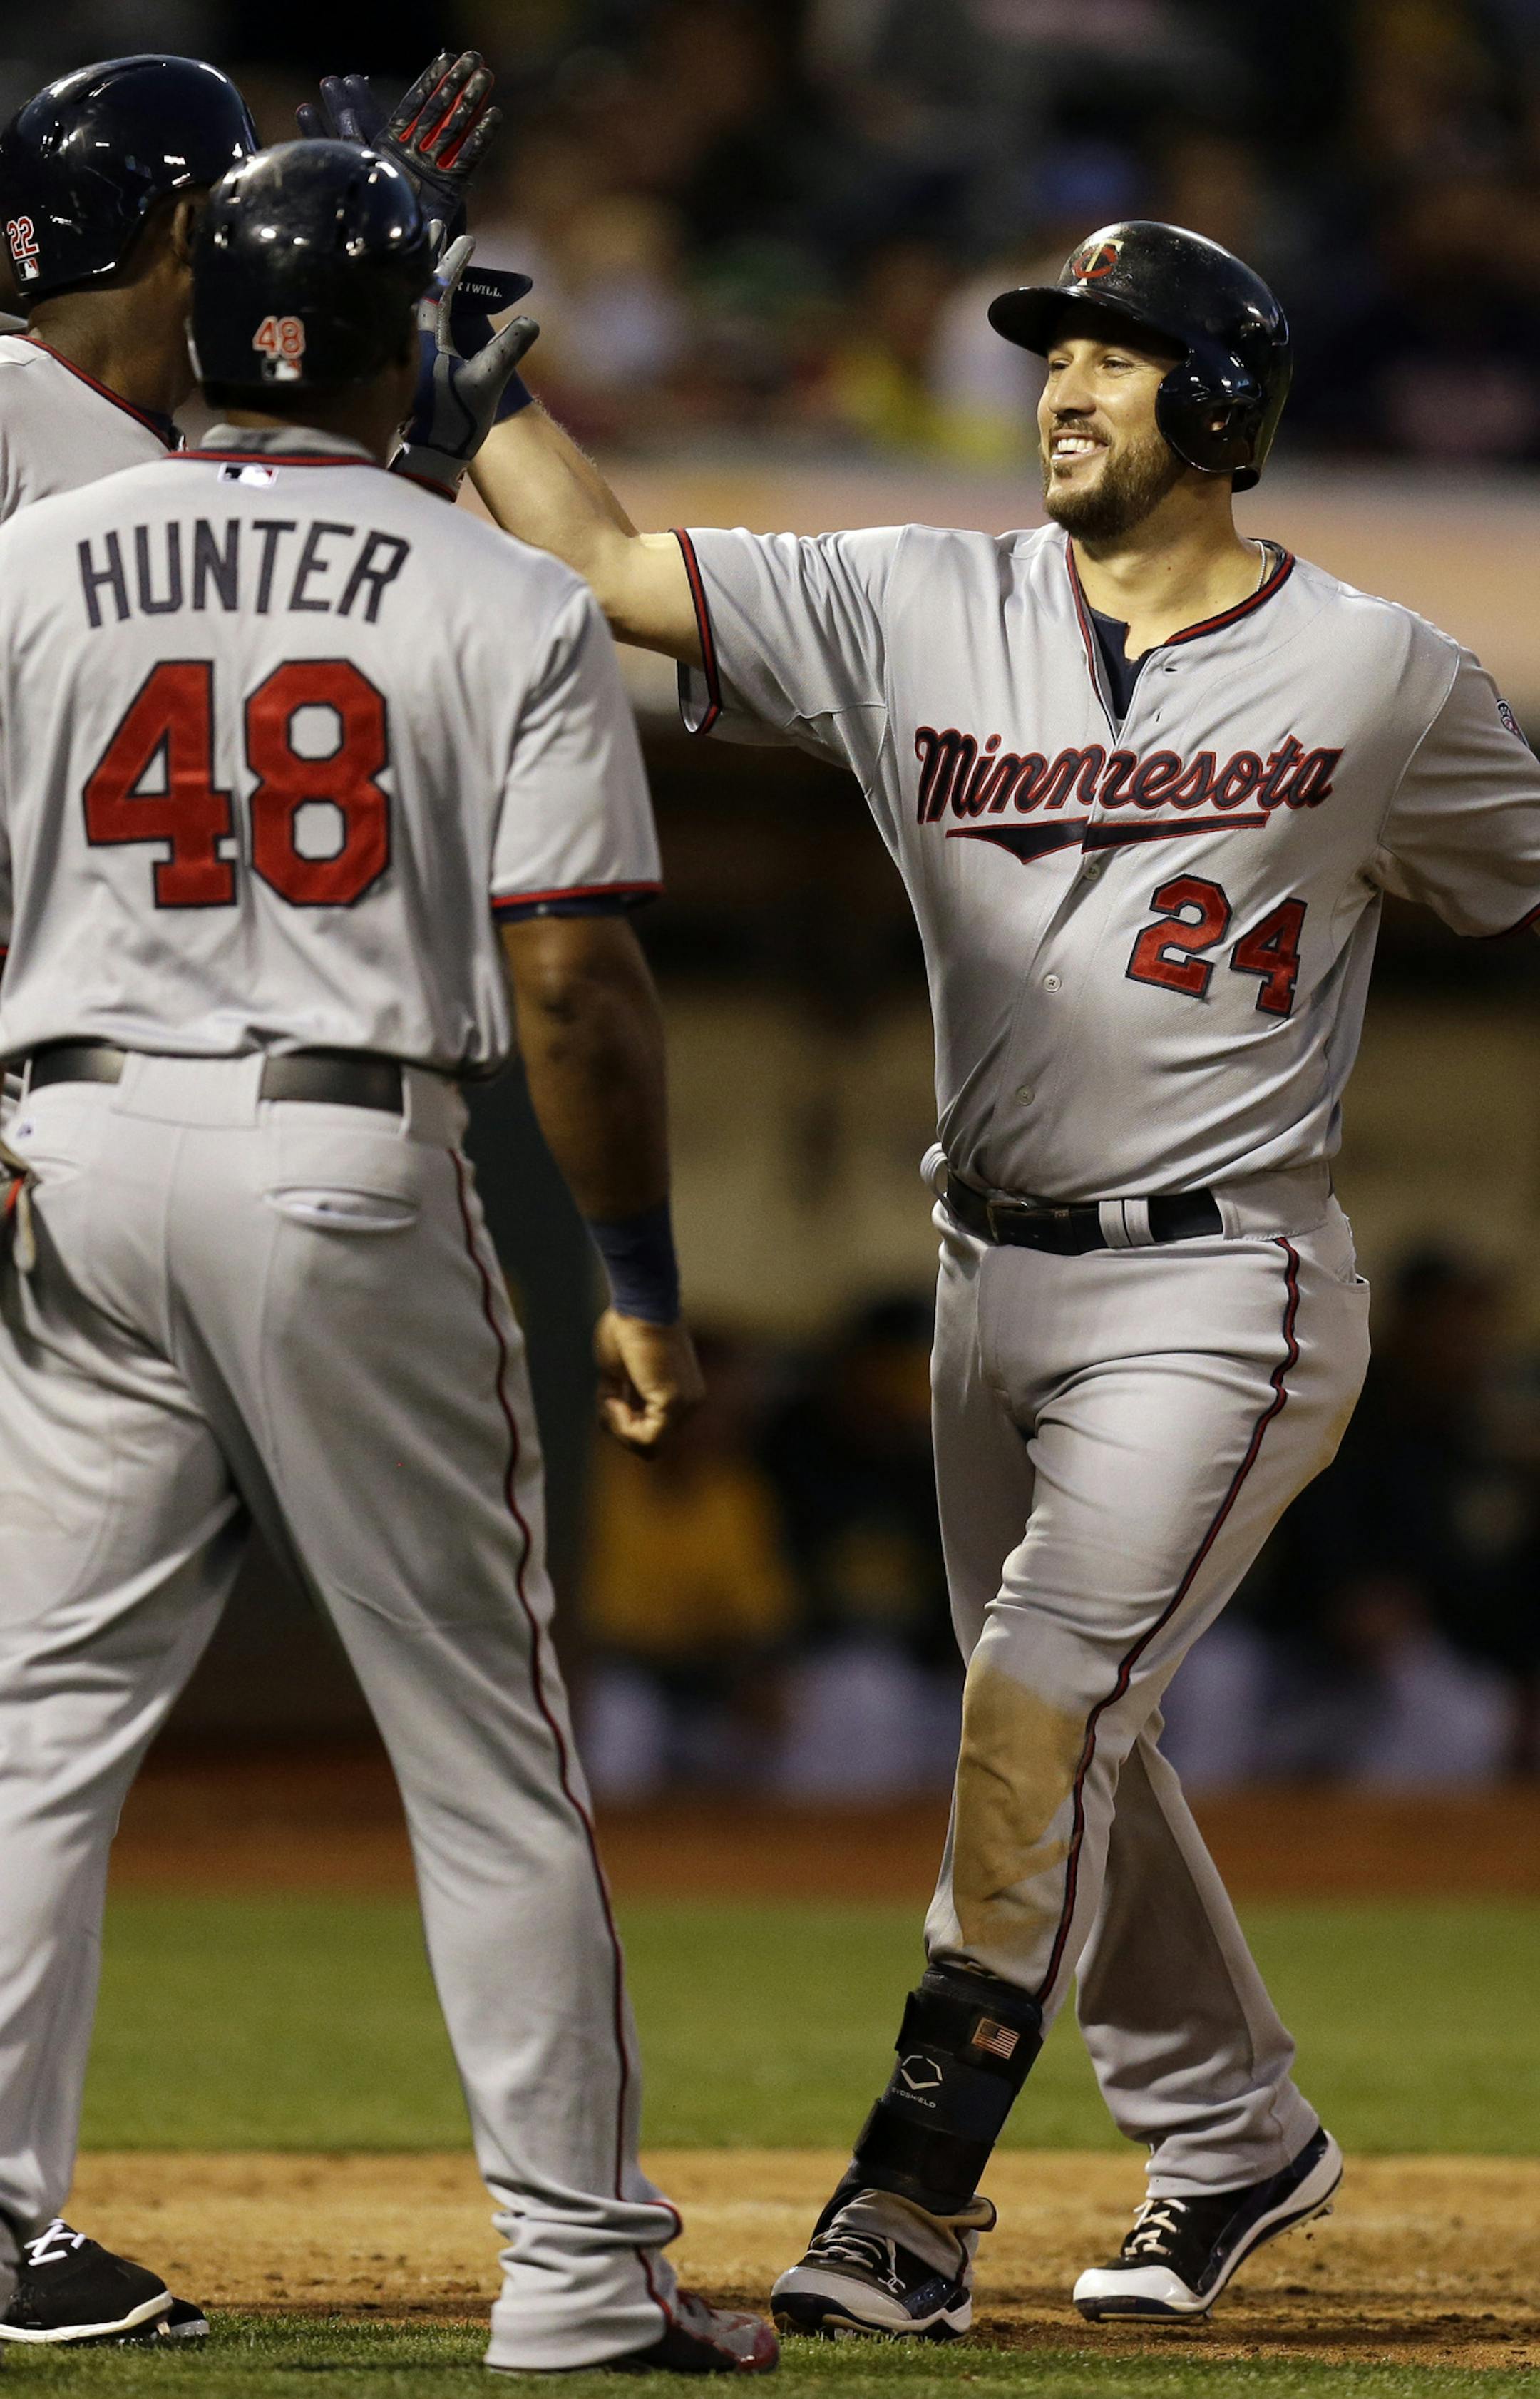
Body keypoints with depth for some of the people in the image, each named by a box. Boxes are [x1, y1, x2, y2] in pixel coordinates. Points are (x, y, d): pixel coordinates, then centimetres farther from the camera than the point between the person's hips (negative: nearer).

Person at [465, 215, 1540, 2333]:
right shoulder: (916, 614, 2)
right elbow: (606, 563, -2)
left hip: (1219, 1297, -5)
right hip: (997, 1283, 5)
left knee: (1042, 1701, -19)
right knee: (1064, 1759, 15)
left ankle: (915, 2199, -18)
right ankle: (1233, 2138, 34)